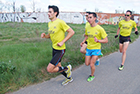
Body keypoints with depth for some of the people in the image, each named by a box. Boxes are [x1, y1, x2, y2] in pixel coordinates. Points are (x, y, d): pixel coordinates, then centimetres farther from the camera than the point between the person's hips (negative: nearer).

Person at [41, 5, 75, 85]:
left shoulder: (60, 22, -18)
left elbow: (72, 32, -18)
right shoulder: (49, 23, 7)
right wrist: (45, 36, -4)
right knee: (58, 67, 20)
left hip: (60, 50, -8)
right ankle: (69, 78, 44)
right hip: (54, 48, 8)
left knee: (49, 69, -12)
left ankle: (67, 68, 10)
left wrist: (62, 42, -22)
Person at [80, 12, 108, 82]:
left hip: (96, 49, -5)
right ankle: (96, 58, 41)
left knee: (91, 65, -6)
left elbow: (106, 40, -15)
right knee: (87, 64, 10)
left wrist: (98, 40, -33)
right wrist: (83, 41, -2)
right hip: (89, 48, 5)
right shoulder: (87, 28, -4)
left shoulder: (100, 29, -19)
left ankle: (92, 75, 25)